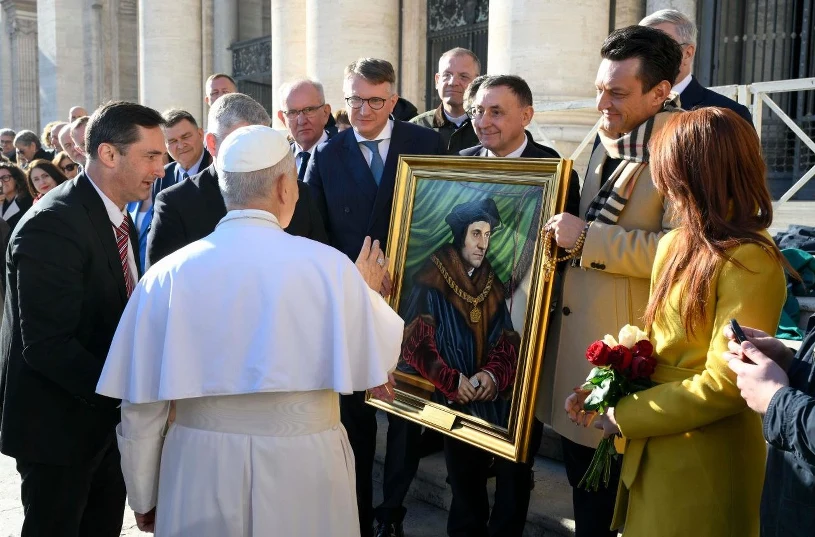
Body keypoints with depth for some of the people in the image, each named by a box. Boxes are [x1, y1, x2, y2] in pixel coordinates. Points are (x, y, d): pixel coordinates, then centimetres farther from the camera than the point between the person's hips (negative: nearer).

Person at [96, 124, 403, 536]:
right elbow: (382, 354, 1)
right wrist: (366, 291, 19)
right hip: (304, 468, -1)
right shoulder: (328, 265, -12)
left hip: (199, 475, 2)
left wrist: (143, 498, 12)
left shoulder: (168, 274, -7)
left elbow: (141, 406, -3)